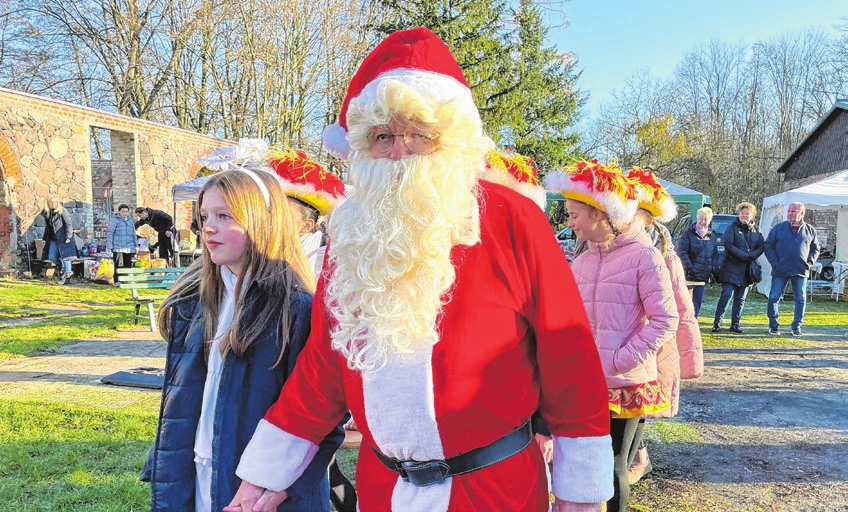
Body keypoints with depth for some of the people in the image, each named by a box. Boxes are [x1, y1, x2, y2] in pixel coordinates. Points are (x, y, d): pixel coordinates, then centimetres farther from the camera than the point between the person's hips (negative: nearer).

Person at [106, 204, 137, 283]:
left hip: (129, 248, 6)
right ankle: (117, 281, -4)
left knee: (128, 265, 8)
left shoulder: (130, 220, 18)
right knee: (119, 265, -9)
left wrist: (136, 246, 21)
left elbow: (133, 234, 25)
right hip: (118, 248, -6)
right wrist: (109, 246, -11)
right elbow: (110, 233, -4)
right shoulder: (114, 219, 0)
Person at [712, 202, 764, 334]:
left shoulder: (757, 231, 11)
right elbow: (728, 244, -11)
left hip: (747, 269, 4)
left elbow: (761, 248, 4)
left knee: (741, 298, 7)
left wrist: (750, 256, -15)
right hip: (732, 268, -4)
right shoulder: (732, 228, 0)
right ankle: (717, 322, -3)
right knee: (727, 295, -11)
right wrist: (744, 255, -17)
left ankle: (735, 324, 14)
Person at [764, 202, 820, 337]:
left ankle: (796, 326, 17)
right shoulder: (778, 228, 1)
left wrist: (810, 262, 1)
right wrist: (775, 263, -7)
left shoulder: (810, 230, 8)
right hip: (780, 271, -1)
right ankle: (773, 325, 11)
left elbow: (816, 249, 18)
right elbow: (768, 246, 3)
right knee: (773, 298, -3)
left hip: (801, 271, 2)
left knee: (801, 300, 4)